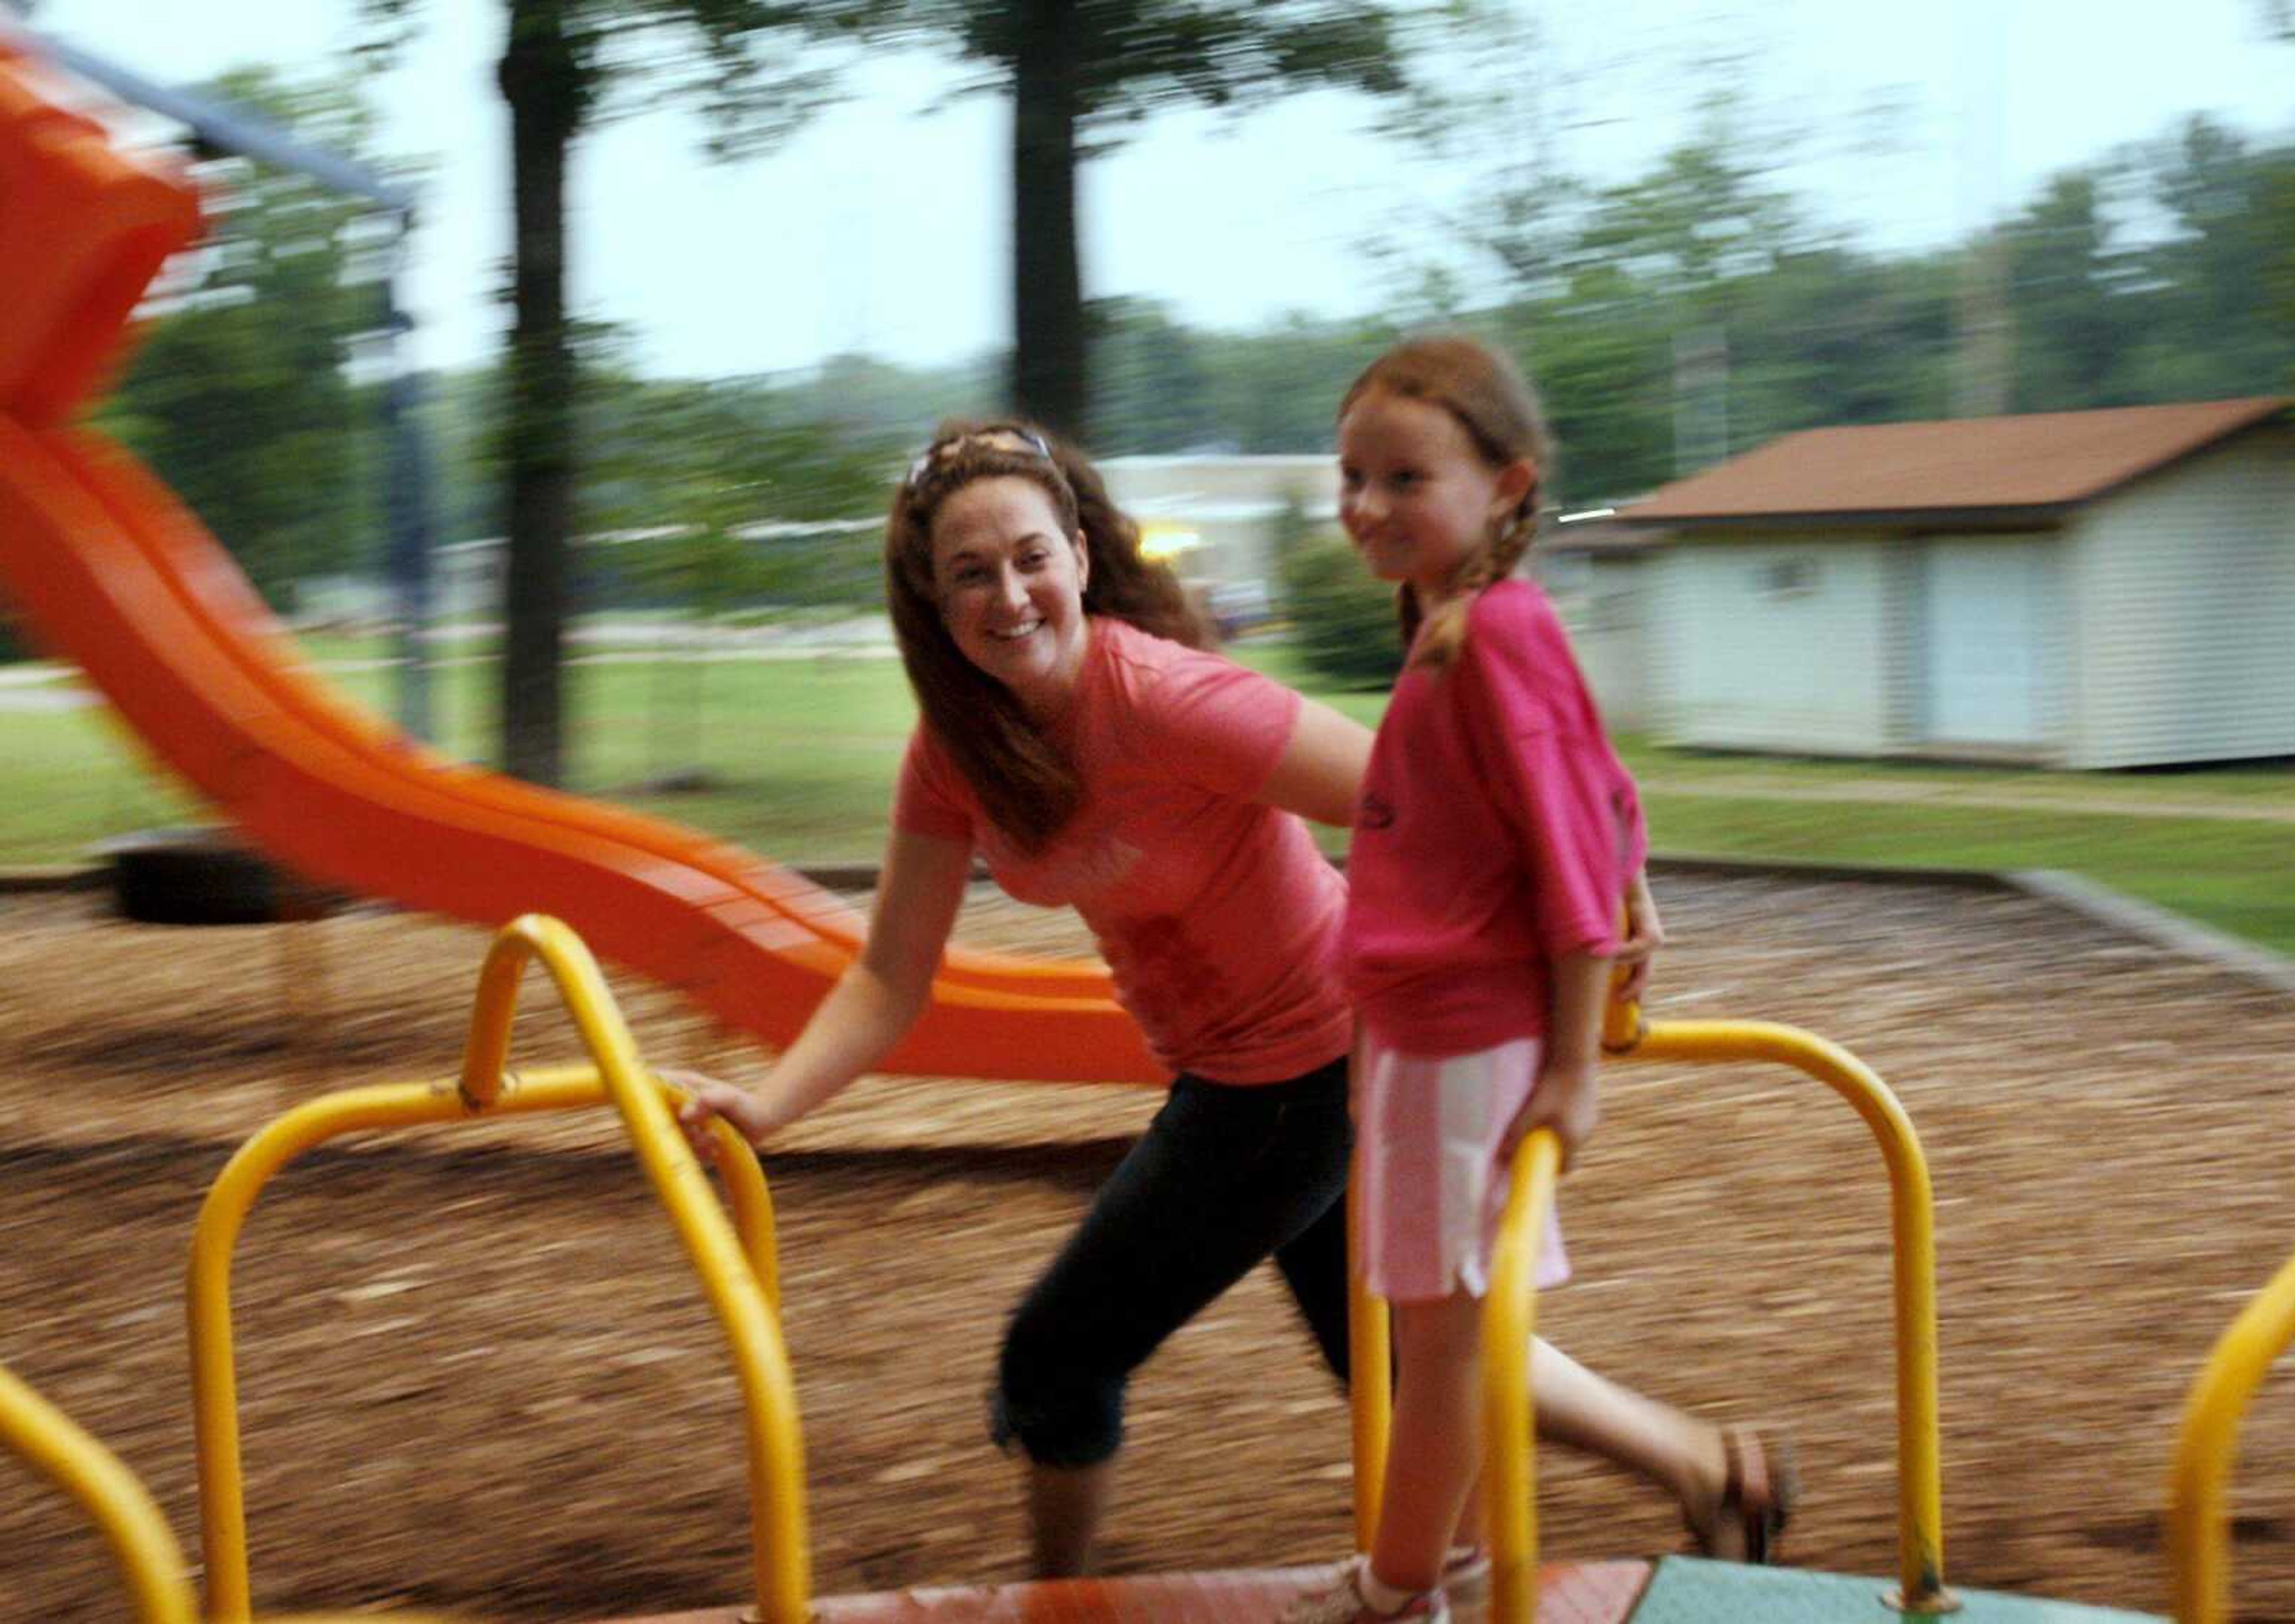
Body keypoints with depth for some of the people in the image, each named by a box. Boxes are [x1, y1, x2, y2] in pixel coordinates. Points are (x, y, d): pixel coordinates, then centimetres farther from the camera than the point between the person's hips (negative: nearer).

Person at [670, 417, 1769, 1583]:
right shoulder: (953, 746, -7)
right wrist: (767, 1105, -21)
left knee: (1059, 1355, 3)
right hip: (1240, 1076, 8)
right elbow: (890, 979, -6)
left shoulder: (1159, 698, -29)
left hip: (1311, 1066, -8)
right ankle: (1703, 1471, 41)